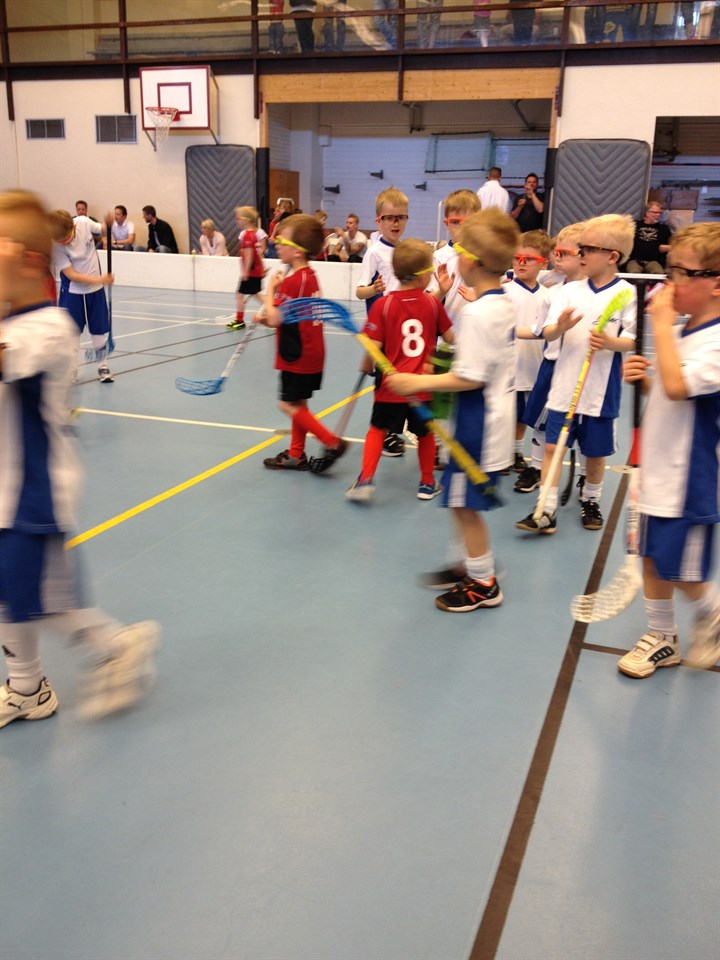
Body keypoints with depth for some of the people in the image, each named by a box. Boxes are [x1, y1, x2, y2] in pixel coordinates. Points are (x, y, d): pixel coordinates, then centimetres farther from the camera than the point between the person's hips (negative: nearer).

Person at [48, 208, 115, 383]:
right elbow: (71, 274, -24)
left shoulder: (84, 222, -17)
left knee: (100, 330, 10)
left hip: (95, 289, 3)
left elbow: (101, 232, 3)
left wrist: (109, 225, -20)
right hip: (72, 291, -3)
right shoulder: (55, 246, -24)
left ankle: (102, 365, 25)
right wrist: (100, 280, -32)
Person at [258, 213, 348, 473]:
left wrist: (270, 290, -8)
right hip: (310, 353, 10)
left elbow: (275, 318, -22)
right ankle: (296, 455, 25)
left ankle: (332, 443, -2)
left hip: (298, 356, -10)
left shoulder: (293, 281, -20)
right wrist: (269, 318, 4)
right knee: (297, 403, 16)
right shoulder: (309, 276, 10)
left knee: (289, 405, -1)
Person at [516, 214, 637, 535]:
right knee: (552, 446, 0)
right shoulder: (570, 290, 3)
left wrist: (610, 342, -26)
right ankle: (547, 511, 6)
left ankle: (591, 501, 35)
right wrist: (561, 326, -24)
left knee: (596, 452, 13)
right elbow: (548, 333, -2)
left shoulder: (628, 294, -6)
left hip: (600, 391, -2)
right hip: (564, 387, 2)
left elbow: (632, 341, -6)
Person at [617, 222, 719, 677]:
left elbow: (678, 386, -35)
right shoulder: (680, 329, 6)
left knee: (680, 571, 5)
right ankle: (661, 638, 33)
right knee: (652, 558, 16)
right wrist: (644, 377, -3)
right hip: (659, 468, 8)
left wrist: (661, 324, -27)